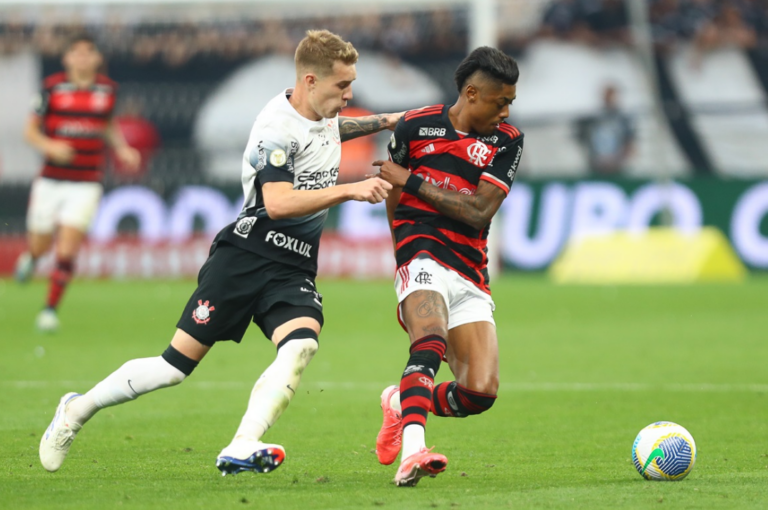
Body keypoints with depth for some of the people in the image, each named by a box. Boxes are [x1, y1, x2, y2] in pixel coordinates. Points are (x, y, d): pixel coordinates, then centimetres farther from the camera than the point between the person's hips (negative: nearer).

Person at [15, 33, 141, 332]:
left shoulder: (108, 89, 4)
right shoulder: (53, 87, -4)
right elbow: (31, 130, 1)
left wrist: (122, 149, 5)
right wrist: (49, 146, -19)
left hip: (86, 184, 0)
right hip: (51, 181, 0)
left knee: (67, 249, -12)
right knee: (40, 246, 9)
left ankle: (50, 310, -1)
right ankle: (31, 257, 47)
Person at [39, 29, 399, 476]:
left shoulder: (324, 113, 9)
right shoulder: (278, 128, -17)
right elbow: (278, 203, -30)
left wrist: (384, 122, 28)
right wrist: (349, 190, -31)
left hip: (293, 270, 7)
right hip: (246, 255, -7)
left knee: (302, 343, -26)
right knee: (177, 364, -5)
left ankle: (241, 450, -33)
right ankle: (79, 409, 17)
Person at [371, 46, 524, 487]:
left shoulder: (508, 142, 5)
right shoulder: (416, 127, 3)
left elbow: (479, 212, -6)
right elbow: (391, 199, 16)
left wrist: (412, 181, -7)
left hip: (471, 277, 3)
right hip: (423, 258, -3)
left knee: (481, 392, -9)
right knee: (431, 342, -35)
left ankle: (402, 405, 20)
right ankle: (413, 450, -48)